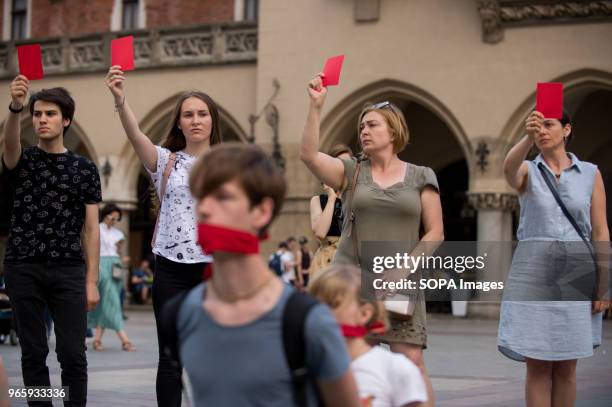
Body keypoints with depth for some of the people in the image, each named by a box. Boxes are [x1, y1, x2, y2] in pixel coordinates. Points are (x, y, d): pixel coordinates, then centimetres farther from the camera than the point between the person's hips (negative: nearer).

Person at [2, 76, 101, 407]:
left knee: (73, 354, -3)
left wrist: (92, 281, -3)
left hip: (68, 269, 0)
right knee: (33, 353, 4)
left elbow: (91, 229, 5)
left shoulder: (84, 169, 7)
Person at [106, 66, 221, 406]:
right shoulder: (165, 160, 5)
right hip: (171, 268, 0)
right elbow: (135, 134, -15)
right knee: (171, 359, 2)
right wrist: (120, 100, -35)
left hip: (215, 266, 0)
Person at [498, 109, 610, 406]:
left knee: (566, 367, 4)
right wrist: (528, 138, -40)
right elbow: (509, 169, -21)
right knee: (537, 366, -2)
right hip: (533, 274, -1)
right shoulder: (527, 172, 5)